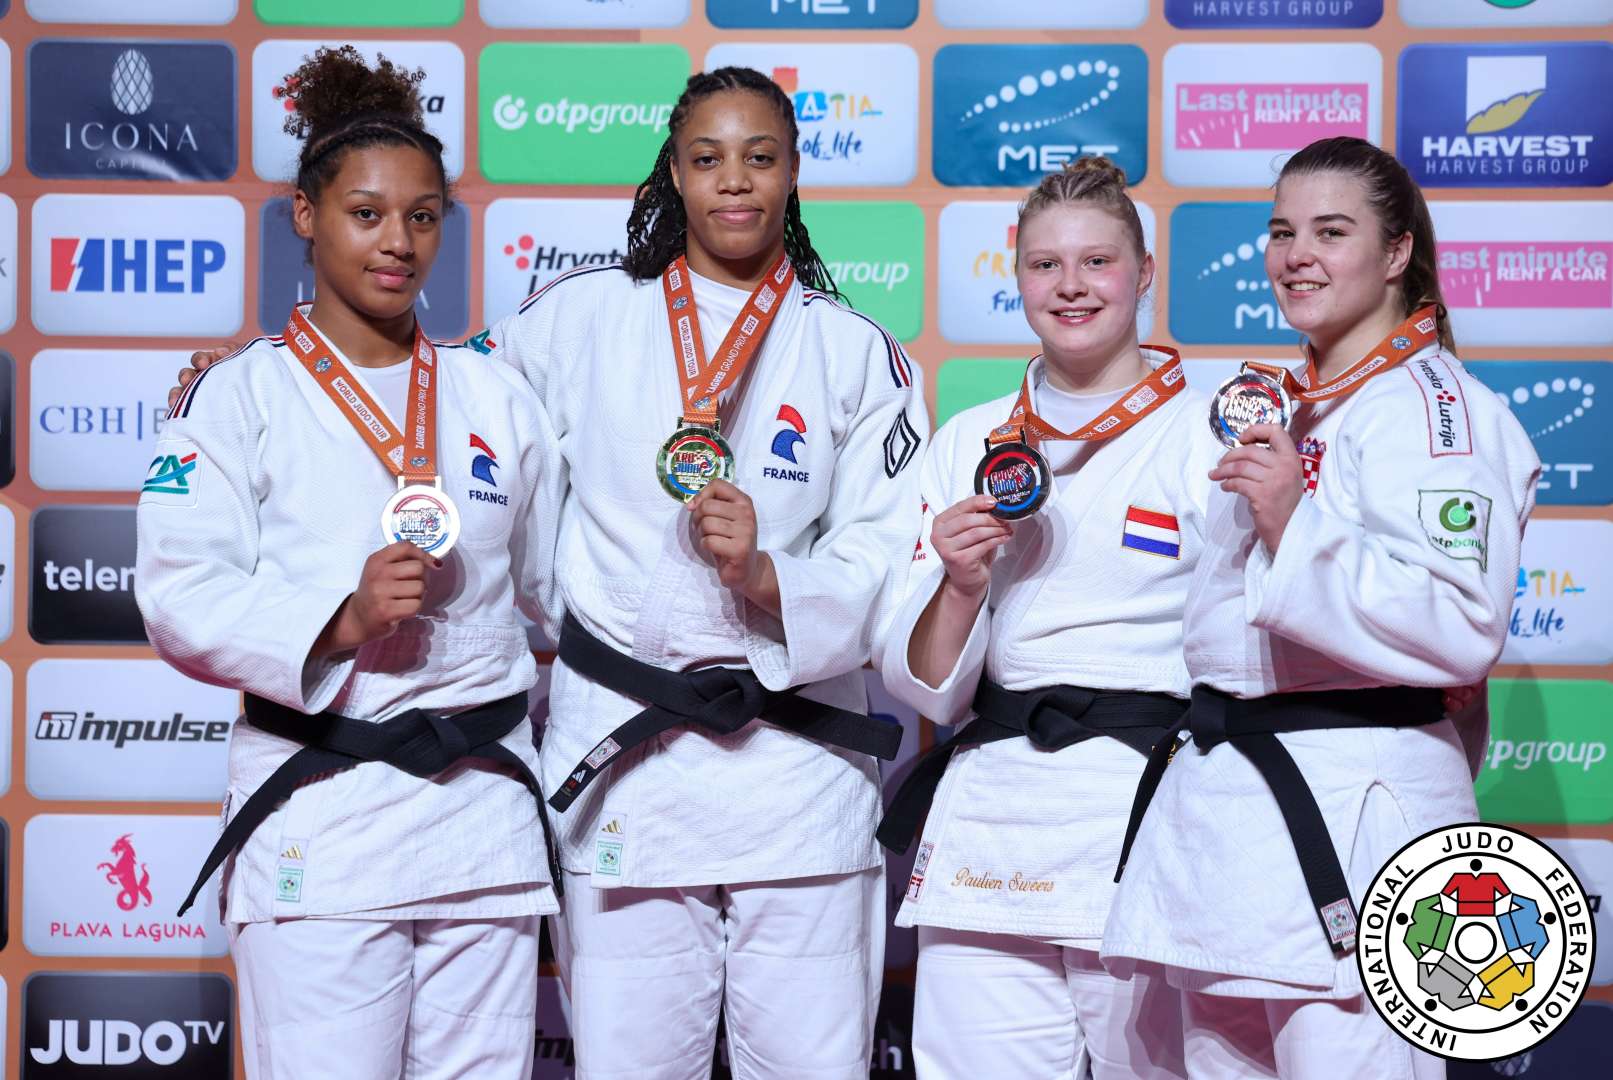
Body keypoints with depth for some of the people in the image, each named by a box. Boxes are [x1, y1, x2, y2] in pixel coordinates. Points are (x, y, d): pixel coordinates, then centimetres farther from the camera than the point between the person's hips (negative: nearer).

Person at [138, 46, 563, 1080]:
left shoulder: (500, 400, 13)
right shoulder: (241, 397, 1)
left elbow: (559, 588, 19)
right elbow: (182, 598, -7)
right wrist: (340, 619, -19)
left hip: (484, 804, 4)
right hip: (316, 814, -3)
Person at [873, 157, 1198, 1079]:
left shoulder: (1211, 433, 2)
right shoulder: (969, 444, 12)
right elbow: (924, 687, 8)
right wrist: (959, 585, -9)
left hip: (1153, 819, -3)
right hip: (990, 823, 3)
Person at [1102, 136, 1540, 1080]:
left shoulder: (1430, 405, -9)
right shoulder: (1286, 408, 19)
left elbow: (1461, 629, -21)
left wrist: (1293, 527, -24)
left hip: (1352, 811, -9)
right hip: (1226, 797, 9)